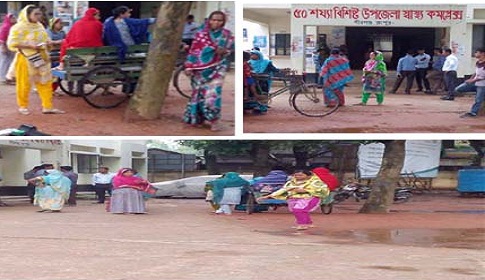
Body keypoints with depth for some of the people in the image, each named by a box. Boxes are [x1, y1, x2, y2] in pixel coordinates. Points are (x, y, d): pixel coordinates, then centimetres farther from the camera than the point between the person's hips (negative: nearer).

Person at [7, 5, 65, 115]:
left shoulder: (39, 26, 11)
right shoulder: (19, 27, -11)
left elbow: (45, 39, 25)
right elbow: (12, 44, -17)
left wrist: (47, 43, -1)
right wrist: (30, 46, -23)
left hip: (41, 58, 6)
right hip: (26, 58, -6)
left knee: (46, 82, 2)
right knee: (25, 83, 2)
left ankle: (47, 107, 5)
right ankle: (23, 106, 16)